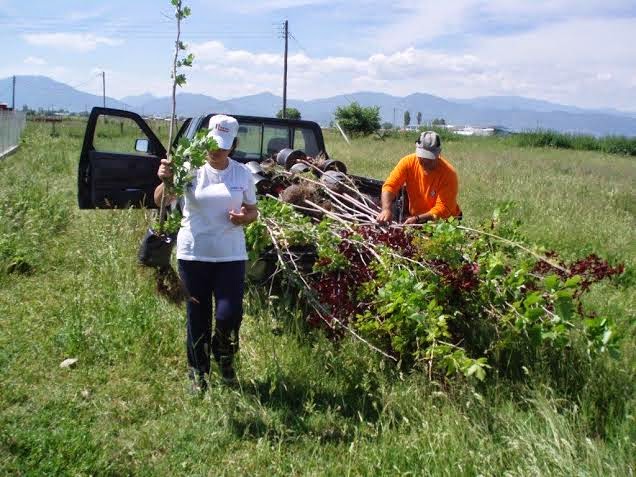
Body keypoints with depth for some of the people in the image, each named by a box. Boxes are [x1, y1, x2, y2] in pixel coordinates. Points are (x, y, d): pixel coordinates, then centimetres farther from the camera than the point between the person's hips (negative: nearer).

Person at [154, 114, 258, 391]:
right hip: (194, 254, -1)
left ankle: (224, 353, 26)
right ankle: (198, 370, 28)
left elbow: (253, 211, 13)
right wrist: (166, 181, -35)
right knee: (198, 314, 9)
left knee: (230, 314, -8)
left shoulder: (242, 174, 2)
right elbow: (160, 202, -13)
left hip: (231, 255, 1)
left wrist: (245, 217, -12)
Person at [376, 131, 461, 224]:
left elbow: (443, 208, -23)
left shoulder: (449, 173, -22)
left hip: (443, 222, -3)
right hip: (413, 217, 3)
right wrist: (386, 209, -36)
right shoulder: (408, 162, -13)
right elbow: (389, 186, -17)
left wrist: (418, 219, -35)